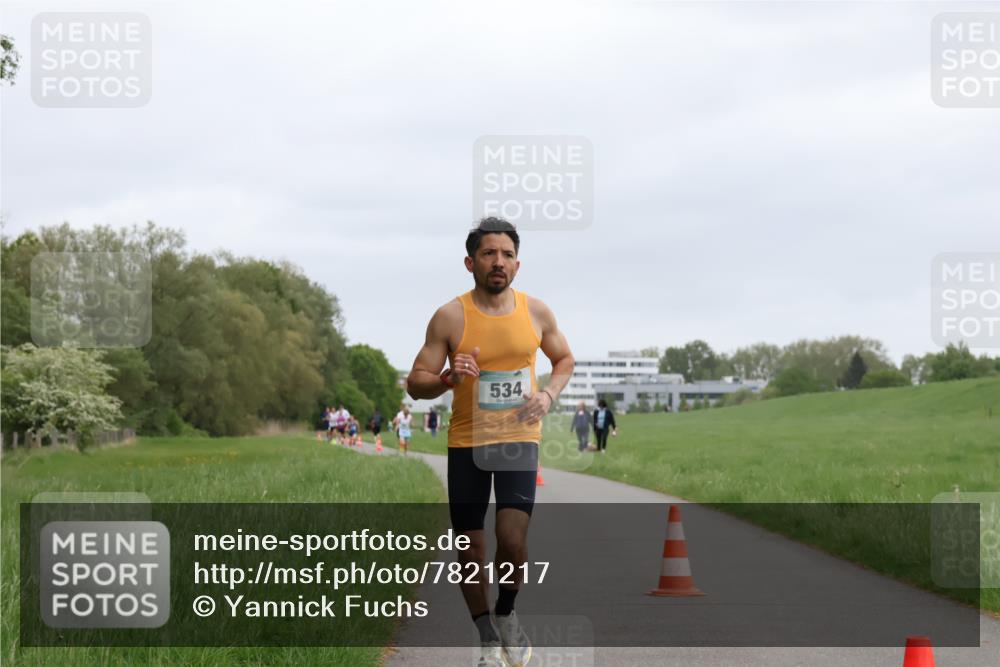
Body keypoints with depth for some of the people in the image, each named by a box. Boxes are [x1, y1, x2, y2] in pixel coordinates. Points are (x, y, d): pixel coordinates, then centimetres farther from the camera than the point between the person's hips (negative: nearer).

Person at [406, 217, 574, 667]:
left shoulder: (535, 311, 0)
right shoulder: (450, 317, -7)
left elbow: (564, 359, 17)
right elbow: (415, 383, -3)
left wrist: (549, 394, -2)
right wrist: (448, 379, -24)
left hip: (519, 438, 0)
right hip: (466, 443, 0)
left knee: (512, 537, -16)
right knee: (471, 551, 4)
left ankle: (506, 615, 13)